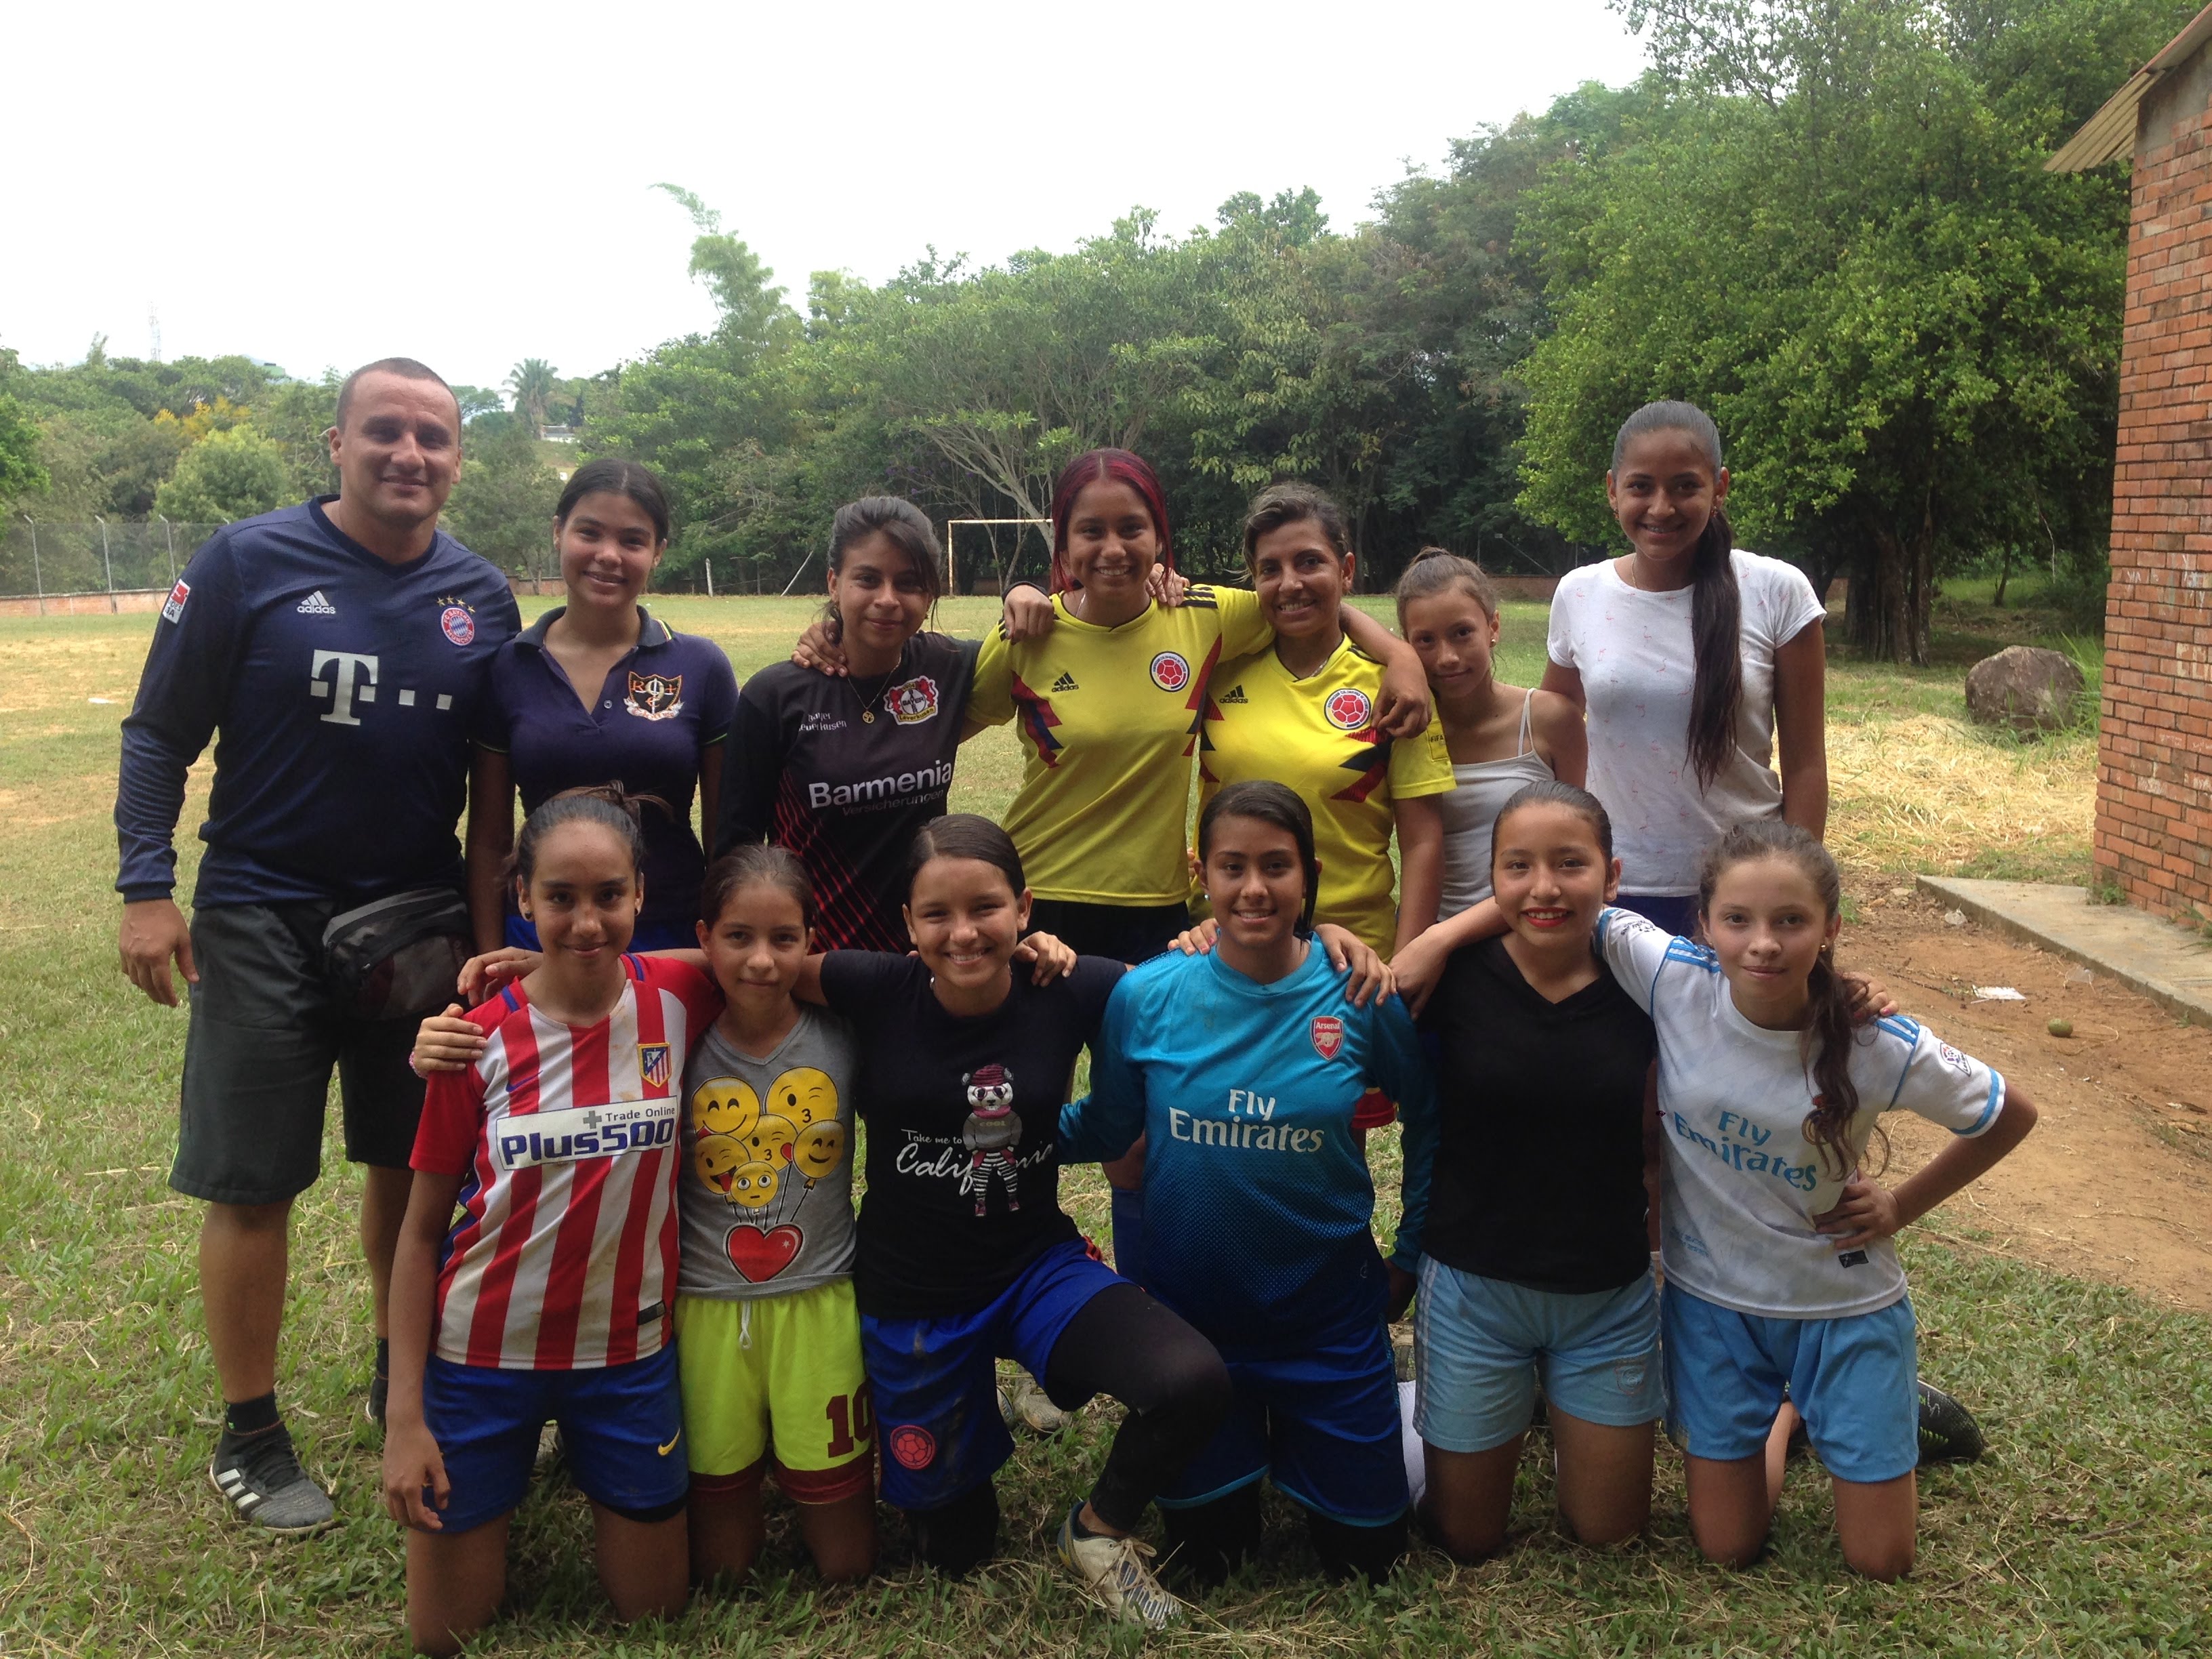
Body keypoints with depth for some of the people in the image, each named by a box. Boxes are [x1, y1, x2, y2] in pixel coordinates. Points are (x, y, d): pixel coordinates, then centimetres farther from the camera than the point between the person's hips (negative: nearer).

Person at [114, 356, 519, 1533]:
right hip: (265, 924, -3)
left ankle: (405, 1385, 32)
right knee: (253, 1188, 3)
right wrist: (145, 886, -9)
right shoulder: (248, 563, -7)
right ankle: (249, 1436, 21)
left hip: (421, 928, 3)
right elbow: (160, 732, -2)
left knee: (414, 1168, 12)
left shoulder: (482, 597, 3)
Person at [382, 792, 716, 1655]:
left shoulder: (680, 999, -11)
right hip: (484, 1355, -1)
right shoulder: (479, 1041, -13)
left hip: (628, 1354, 1)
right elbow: (421, 1232, -6)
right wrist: (405, 1414, -8)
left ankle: (593, 1467, 38)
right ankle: (507, 1478, 36)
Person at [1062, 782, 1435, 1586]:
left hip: (1328, 1315, 0)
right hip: (1190, 1309, 0)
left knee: (1366, 1553, 12)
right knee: (1205, 1557, 13)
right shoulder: (1146, 995, -14)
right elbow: (1102, 1128, 1)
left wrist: (1412, 1253, 4)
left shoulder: (1360, 996, -14)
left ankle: (1297, 1436, 40)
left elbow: (1429, 1122, 2)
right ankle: (1240, 1450, 43)